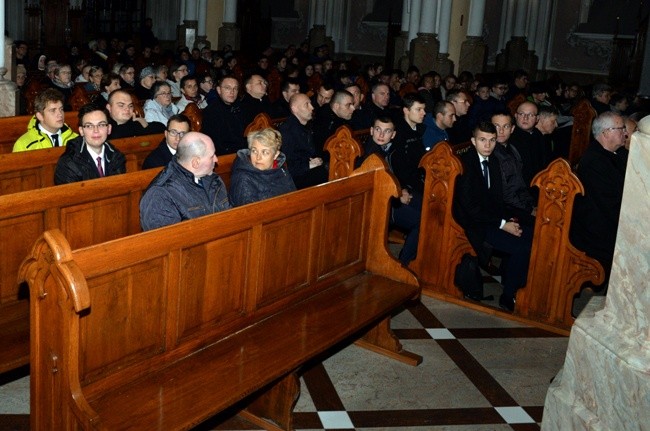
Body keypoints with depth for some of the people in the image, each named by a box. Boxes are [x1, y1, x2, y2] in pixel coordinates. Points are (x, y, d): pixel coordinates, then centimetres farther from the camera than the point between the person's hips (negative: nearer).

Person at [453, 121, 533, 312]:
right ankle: (508, 296, -6)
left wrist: (509, 219, -3)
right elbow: (470, 206, -20)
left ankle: (510, 280, 6)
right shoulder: (466, 164, -15)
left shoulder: (493, 162, 10)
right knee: (522, 248, -20)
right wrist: (502, 224, -19)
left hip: (492, 218, 8)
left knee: (532, 236, -9)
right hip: (474, 224, -8)